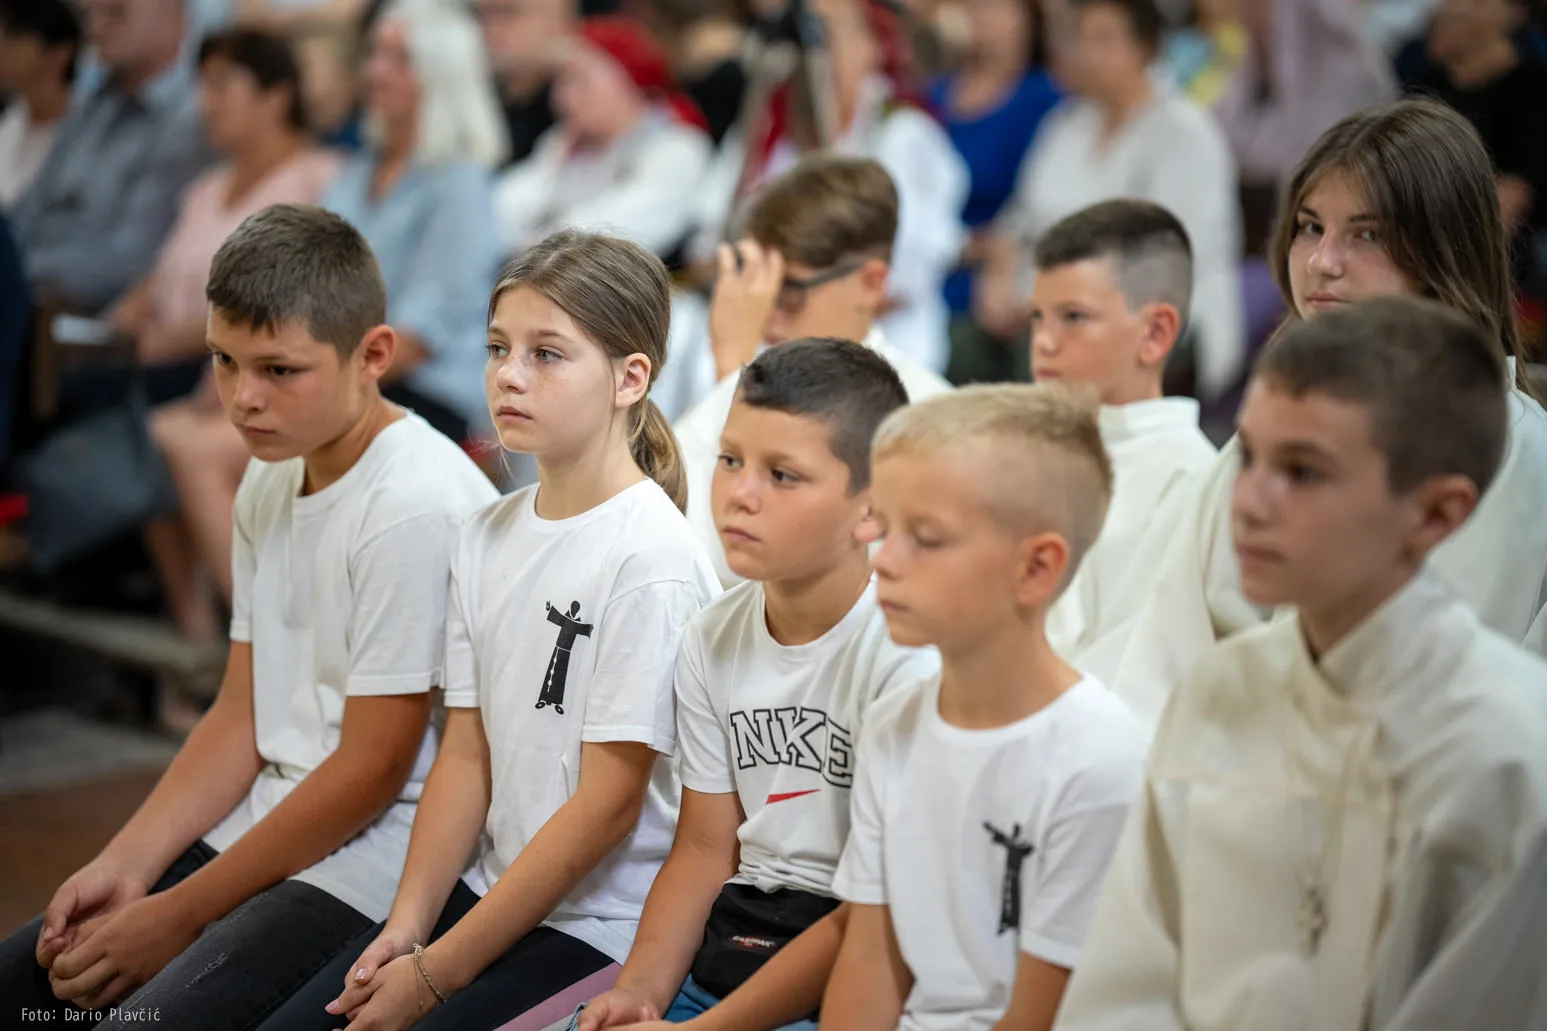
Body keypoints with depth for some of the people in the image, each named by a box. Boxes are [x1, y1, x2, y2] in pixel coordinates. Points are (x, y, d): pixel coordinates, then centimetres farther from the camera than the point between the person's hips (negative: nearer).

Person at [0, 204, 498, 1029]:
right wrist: (125, 865, -2)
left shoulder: (416, 507, -20)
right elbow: (241, 713, 11)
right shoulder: (269, 482, 8)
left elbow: (372, 770, -18)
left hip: (375, 860, -9)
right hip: (268, 826, 9)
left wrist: (179, 915, -12)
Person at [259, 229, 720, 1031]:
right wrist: (405, 929, -5)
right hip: (487, 892, 7)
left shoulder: (649, 559, -16)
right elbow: (466, 758, 8)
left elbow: (607, 806, -16)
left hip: (601, 928, -6)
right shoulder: (489, 538, 6)